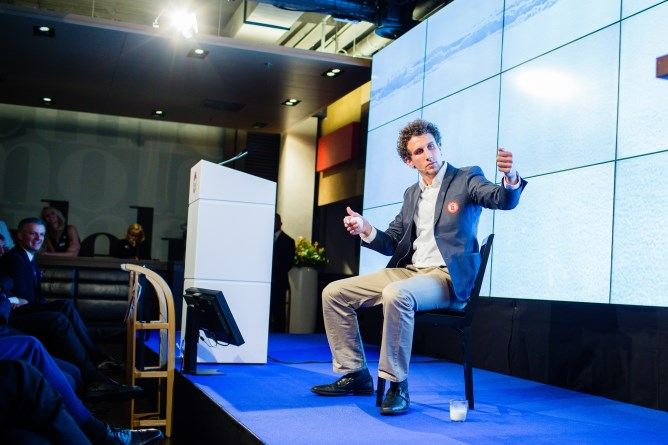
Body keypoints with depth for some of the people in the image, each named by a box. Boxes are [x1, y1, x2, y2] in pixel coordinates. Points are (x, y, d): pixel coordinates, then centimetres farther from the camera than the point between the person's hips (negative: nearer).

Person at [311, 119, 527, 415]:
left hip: (446, 276, -7)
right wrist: (365, 230, -6)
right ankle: (355, 374, 4)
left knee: (396, 294, -38)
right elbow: (392, 244, 15)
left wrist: (510, 177, -42)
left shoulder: (467, 179, 0)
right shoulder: (411, 194, 17)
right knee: (334, 293, -2)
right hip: (409, 271, 7)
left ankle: (397, 385, -26)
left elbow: (504, 200, -18)